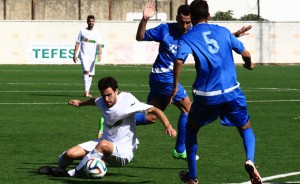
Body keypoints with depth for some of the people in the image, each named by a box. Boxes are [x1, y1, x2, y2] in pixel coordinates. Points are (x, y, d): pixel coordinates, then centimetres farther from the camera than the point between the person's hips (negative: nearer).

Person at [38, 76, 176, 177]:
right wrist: (81, 103, 46)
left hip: (124, 153, -6)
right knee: (70, 153, -14)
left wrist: (167, 125, -37)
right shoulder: (102, 102, 1)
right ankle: (60, 168, 21)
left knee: (103, 144, -39)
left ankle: (73, 173, -27)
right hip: (105, 145, 6)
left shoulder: (127, 101, -18)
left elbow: (154, 110, -22)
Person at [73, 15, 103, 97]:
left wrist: (99, 54, -13)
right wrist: (75, 54, -2)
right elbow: (77, 43, 5)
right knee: (86, 71, -21)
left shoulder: (97, 33, 8)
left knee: (90, 74, 7)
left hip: (92, 56, 3)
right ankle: (86, 91, -25)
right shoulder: (82, 31, 4)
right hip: (84, 55, -3)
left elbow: (99, 45, 3)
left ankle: (87, 92, 16)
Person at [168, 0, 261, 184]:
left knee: (191, 128, 24)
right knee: (246, 128, 19)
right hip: (232, 92, 1)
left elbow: (179, 60, -13)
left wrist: (175, 86, -4)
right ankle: (250, 160, -12)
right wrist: (249, 64, 37)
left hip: (206, 95, -1)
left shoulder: (187, 38, 5)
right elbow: (245, 54, 15)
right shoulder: (223, 31, 13)